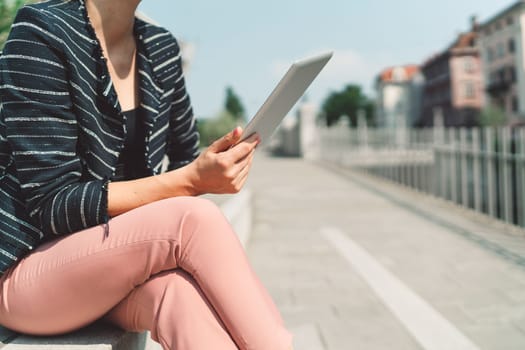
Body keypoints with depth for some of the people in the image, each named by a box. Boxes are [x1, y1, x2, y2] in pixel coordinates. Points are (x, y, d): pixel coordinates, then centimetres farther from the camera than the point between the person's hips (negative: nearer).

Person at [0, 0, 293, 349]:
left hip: (115, 259, 5)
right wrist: (192, 181, -27)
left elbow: (186, 157, 16)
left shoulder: (161, 47, 4)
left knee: (172, 290, -31)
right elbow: (51, 204, -19)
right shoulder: (42, 30, -14)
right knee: (194, 218, -30)